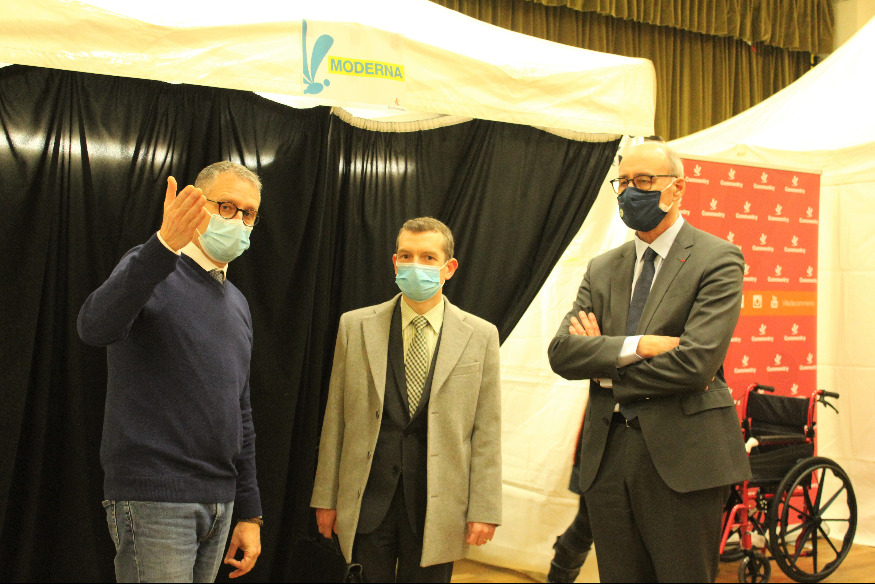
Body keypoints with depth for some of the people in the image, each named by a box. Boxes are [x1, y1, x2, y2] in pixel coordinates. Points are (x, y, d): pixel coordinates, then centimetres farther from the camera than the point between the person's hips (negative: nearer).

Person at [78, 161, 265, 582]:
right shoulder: (150, 271, -5)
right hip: (153, 498, -7)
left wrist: (249, 513, 16)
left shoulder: (236, 303, 16)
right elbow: (95, 327, -27)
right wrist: (165, 245, -39)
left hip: (218, 500, 7)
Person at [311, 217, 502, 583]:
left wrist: (484, 509, -3)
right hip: (368, 501, 1)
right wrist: (326, 497, 4)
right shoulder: (356, 326, 4)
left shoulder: (480, 336, 2)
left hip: (437, 506, 0)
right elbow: (336, 418, 5)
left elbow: (487, 429, 1)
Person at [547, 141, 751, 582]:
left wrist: (604, 366, -7)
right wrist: (635, 346, -16)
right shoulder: (602, 269, 13)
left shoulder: (717, 259, -4)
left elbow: (696, 361, -17)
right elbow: (560, 351, 0)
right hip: (607, 454, 5)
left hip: (682, 457, -5)